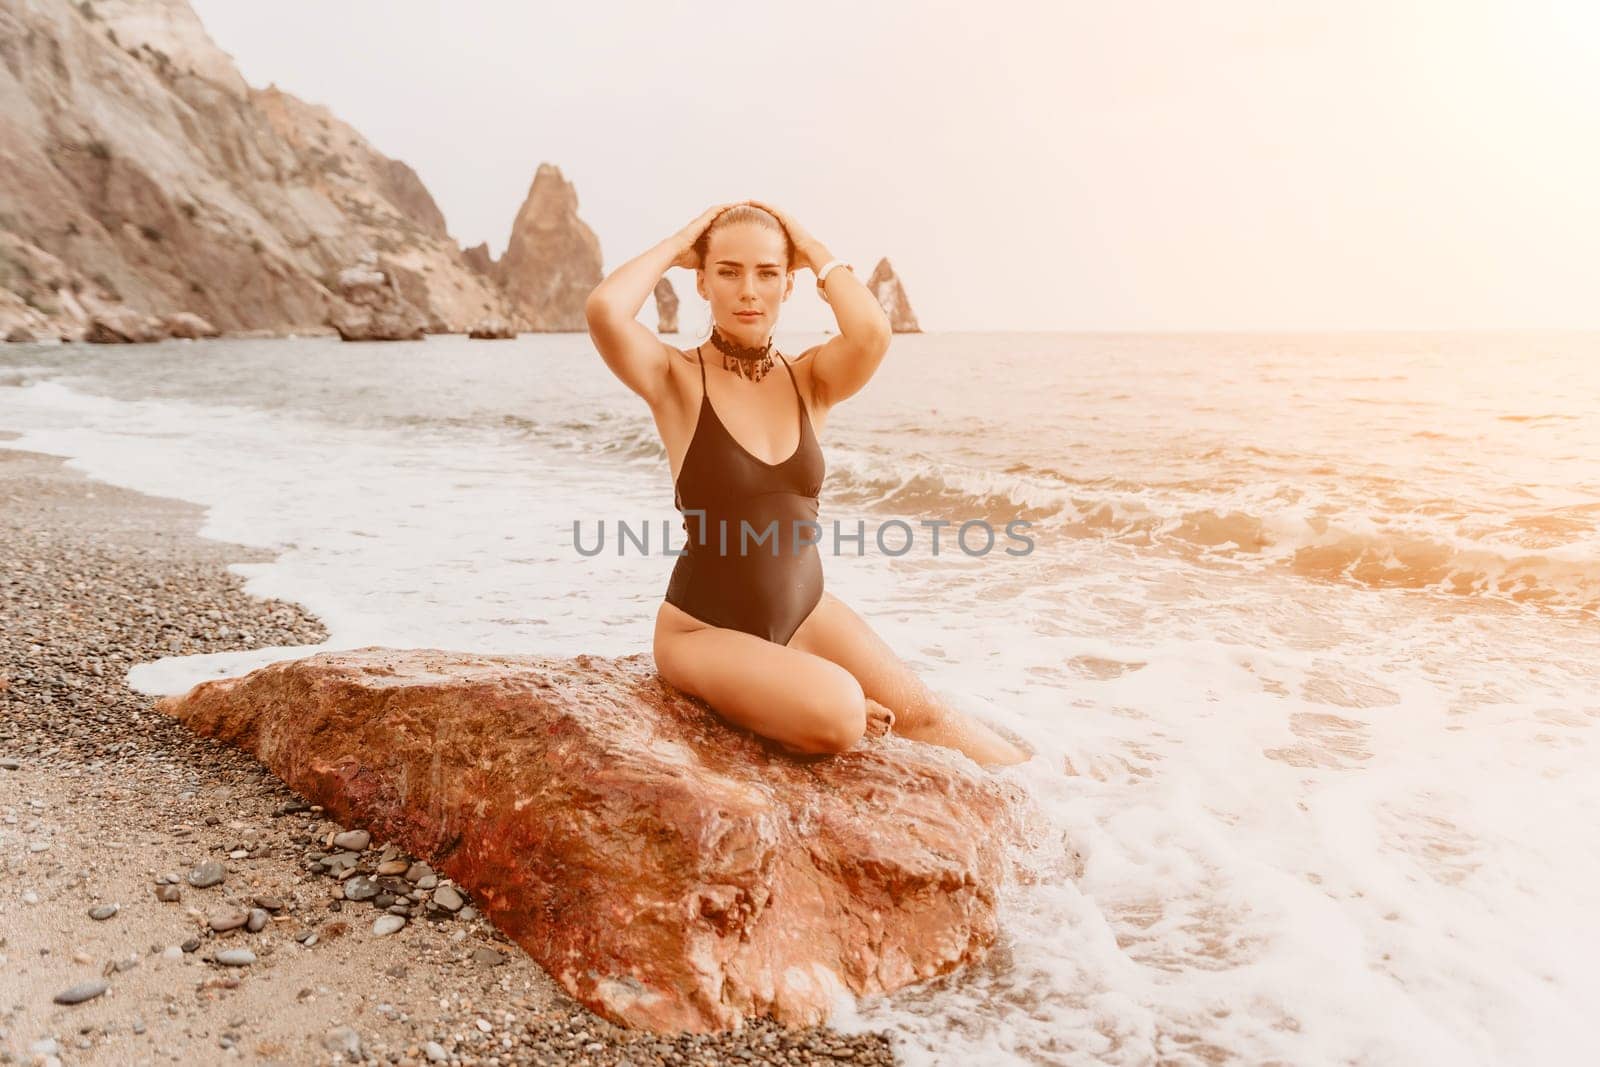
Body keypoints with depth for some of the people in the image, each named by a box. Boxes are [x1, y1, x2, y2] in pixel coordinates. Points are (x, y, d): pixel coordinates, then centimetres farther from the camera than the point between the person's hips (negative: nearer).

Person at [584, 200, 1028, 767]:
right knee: (835, 713, -28)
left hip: (805, 611, 4)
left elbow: (872, 332, -21)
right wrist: (678, 243, -10)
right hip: (706, 627, -4)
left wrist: (815, 250, -5)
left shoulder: (810, 377, 2)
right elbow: (604, 311, -27)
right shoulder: (678, 377, -7)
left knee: (921, 714, -8)